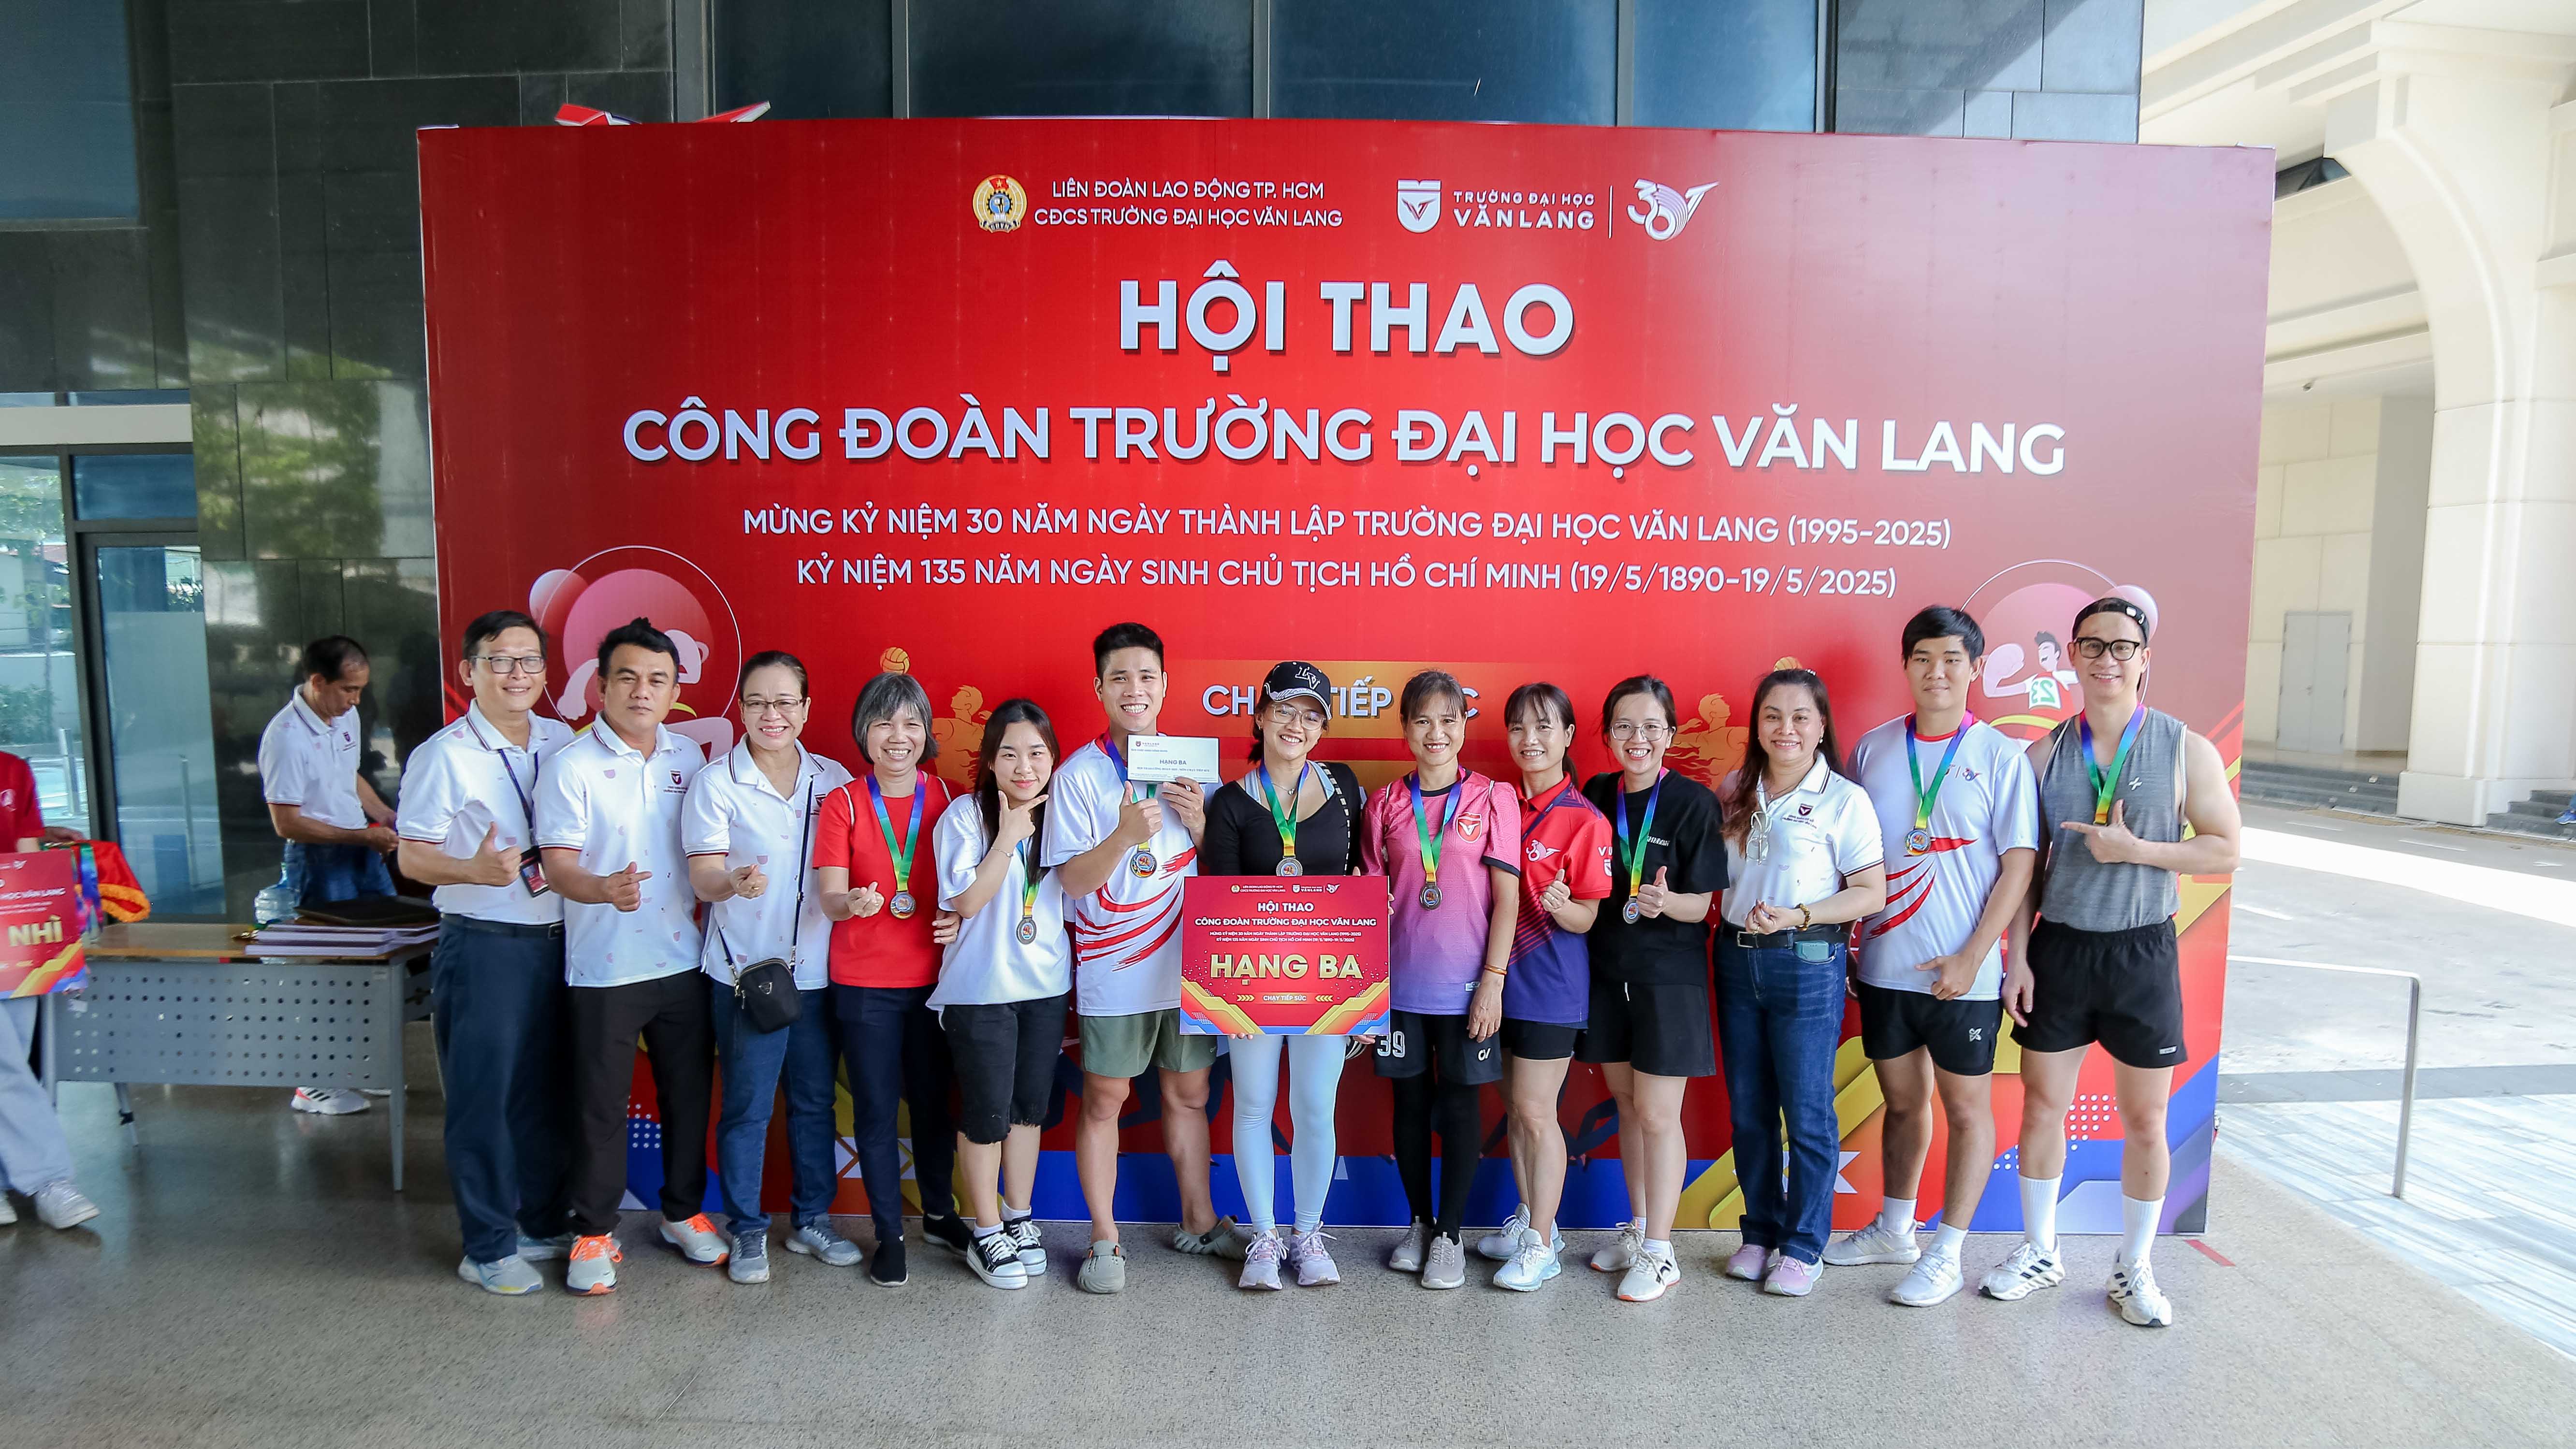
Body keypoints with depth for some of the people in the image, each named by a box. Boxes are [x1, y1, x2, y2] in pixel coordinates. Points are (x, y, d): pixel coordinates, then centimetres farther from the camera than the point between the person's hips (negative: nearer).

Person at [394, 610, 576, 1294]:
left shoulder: (562, 742, 7)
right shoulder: (444, 755, -9)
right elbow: (412, 856, -9)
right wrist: (475, 870, -26)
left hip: (557, 941, 5)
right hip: (483, 946, -5)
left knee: (548, 1092, 15)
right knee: (484, 1097, 4)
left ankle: (542, 1223, 31)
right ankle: (488, 1247, 19)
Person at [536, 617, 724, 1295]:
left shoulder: (688, 757, 6)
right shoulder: (573, 766, -8)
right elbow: (558, 865, -13)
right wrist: (603, 890, -32)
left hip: (685, 961, 4)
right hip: (604, 968, -4)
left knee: (689, 1094, 14)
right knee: (600, 1104, 6)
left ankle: (684, 1213, 31)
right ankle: (594, 1233, 24)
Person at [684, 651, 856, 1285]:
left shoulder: (833, 780, 5)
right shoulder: (716, 782, -4)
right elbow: (703, 874, -11)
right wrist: (734, 882, -32)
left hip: (817, 968, 4)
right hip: (745, 970, -3)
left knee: (816, 1099, 12)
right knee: (747, 1105, 3)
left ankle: (813, 1219, 29)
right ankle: (747, 1231, 21)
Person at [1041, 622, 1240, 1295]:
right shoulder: (1079, 774, -6)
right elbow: (1074, 881, -11)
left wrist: (1200, 824, -13)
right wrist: (1124, 836, -27)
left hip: (1189, 963, 3)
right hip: (1114, 968, -3)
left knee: (1189, 1094, 15)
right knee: (1104, 1100, 5)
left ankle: (1199, 1221, 32)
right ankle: (1105, 1239, 20)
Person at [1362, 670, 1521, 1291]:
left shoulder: (1494, 799, -3)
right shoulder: (1386, 803, 3)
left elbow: (1507, 896, -4)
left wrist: (1493, 980, -9)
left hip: (1465, 982, -2)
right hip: (1401, 980, 2)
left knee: (1459, 1101, 6)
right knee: (1410, 1100, 11)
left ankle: (1450, 1233, 21)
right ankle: (1419, 1222, 29)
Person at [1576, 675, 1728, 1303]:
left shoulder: (1694, 802, -11)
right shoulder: (1596, 794, 2)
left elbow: (1700, 904, -11)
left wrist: (1664, 901, -31)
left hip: (1669, 974, -5)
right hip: (1607, 968, 5)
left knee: (1657, 1113, 0)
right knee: (1626, 1102, 15)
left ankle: (1659, 1251, 15)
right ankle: (1638, 1226, 31)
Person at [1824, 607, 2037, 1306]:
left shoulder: (2000, 757, -5)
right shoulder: (1873, 749, 4)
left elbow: (2019, 865, -7)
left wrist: (1971, 959, -12)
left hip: (1961, 973, -3)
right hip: (1882, 966, 4)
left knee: (1967, 1107, 8)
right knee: (1902, 1100, 17)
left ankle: (1946, 1254, 20)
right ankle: (1894, 1230, 33)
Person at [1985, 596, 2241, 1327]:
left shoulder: (2186, 750, -4)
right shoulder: (2045, 754, 1)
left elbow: (2225, 850, -4)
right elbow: (2026, 864, 2)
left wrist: (2136, 850, -19)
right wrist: (2018, 957, -2)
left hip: (2142, 952, -1)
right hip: (2058, 948, 2)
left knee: (2144, 1121, 9)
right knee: (2042, 1106, 9)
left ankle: (2134, 1269, 28)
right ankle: (2040, 1252, 27)